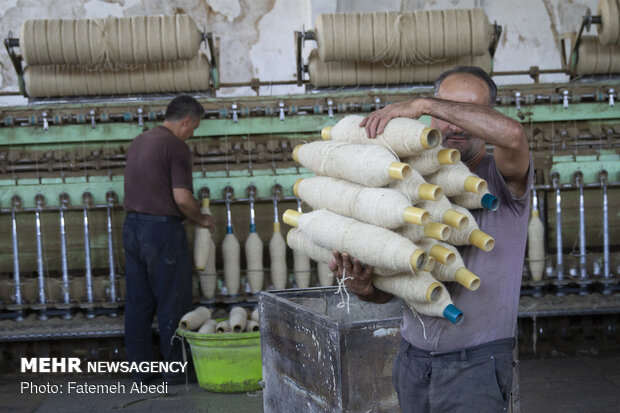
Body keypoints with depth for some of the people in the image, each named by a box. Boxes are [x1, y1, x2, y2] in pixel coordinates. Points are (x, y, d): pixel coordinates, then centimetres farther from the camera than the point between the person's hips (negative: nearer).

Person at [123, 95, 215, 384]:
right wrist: (201, 219, 0)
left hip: (132, 226, 8)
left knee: (138, 303, 11)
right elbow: (182, 197, -18)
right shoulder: (176, 147, -11)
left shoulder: (138, 141, 15)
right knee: (172, 303, 2)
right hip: (162, 229, -8)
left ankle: (141, 370, 19)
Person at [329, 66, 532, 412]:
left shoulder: (501, 177, -5)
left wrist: (422, 104, -25)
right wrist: (363, 287, -14)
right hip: (412, 359, 5)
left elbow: (512, 134, -32)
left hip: (476, 365, -4)